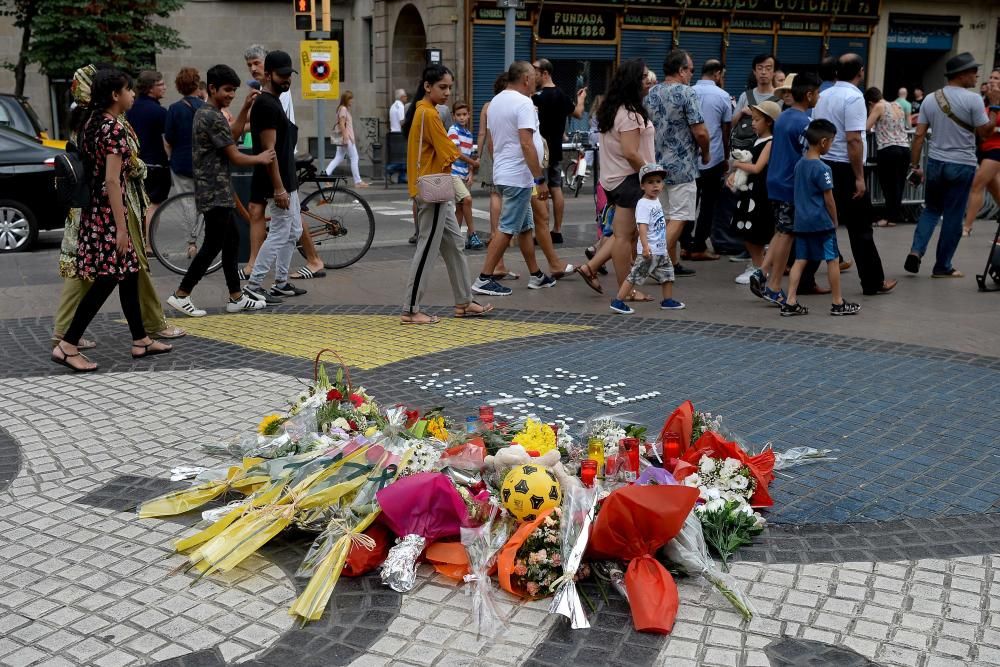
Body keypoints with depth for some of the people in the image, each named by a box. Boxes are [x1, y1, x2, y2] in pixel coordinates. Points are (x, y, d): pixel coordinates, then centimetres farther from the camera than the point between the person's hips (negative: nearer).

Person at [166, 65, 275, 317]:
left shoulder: (204, 112, 14)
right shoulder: (213, 117, -17)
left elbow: (232, 136, 19)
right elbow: (235, 157, -16)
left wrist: (245, 108, 12)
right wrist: (261, 158, 0)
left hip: (216, 191, 10)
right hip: (215, 193, -10)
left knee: (232, 240, 13)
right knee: (213, 245, -5)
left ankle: (236, 298, 17)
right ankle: (181, 295, 1)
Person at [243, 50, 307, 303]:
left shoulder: (273, 102, 16)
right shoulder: (266, 105, -17)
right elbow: (268, 150, -22)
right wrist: (278, 188, -24)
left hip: (287, 180, 11)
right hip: (279, 182, -11)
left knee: (293, 231, 15)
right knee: (280, 234, -8)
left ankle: (281, 283, 21)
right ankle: (253, 285, -2)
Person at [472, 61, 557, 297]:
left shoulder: (495, 102, 13)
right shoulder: (523, 103, -16)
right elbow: (526, 145, -23)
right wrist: (541, 179, -21)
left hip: (503, 173, 10)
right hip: (518, 176, -10)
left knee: (525, 226, 16)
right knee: (507, 229, -6)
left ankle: (536, 275, 23)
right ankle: (484, 279, -5)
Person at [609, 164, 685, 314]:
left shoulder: (656, 201, 12)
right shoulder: (643, 204, -16)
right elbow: (642, 226, -26)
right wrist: (645, 246, -34)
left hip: (661, 249, 9)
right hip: (649, 251, -9)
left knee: (667, 273, 16)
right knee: (635, 275, -8)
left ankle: (668, 300, 30)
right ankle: (618, 301, -3)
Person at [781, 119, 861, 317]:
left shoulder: (799, 165, 7)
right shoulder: (822, 169, -16)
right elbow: (829, 200, -12)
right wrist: (835, 221, 1)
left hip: (801, 221, 7)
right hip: (821, 223, -7)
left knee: (800, 260, 8)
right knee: (833, 260, 5)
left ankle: (790, 302, 3)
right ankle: (838, 303, 13)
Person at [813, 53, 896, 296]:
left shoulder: (823, 96, 10)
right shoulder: (854, 98, -14)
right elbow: (853, 140, -20)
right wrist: (859, 177, -17)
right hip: (845, 169, -7)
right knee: (860, 229, 3)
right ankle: (873, 282, 12)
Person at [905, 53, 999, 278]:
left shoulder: (930, 99, 3)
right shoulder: (972, 99, -11)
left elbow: (919, 135, 2)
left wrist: (915, 166, 7)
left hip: (935, 163, 4)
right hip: (962, 166, -4)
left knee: (931, 210, 19)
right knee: (953, 217, 4)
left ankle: (916, 251, -1)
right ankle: (942, 267, 11)